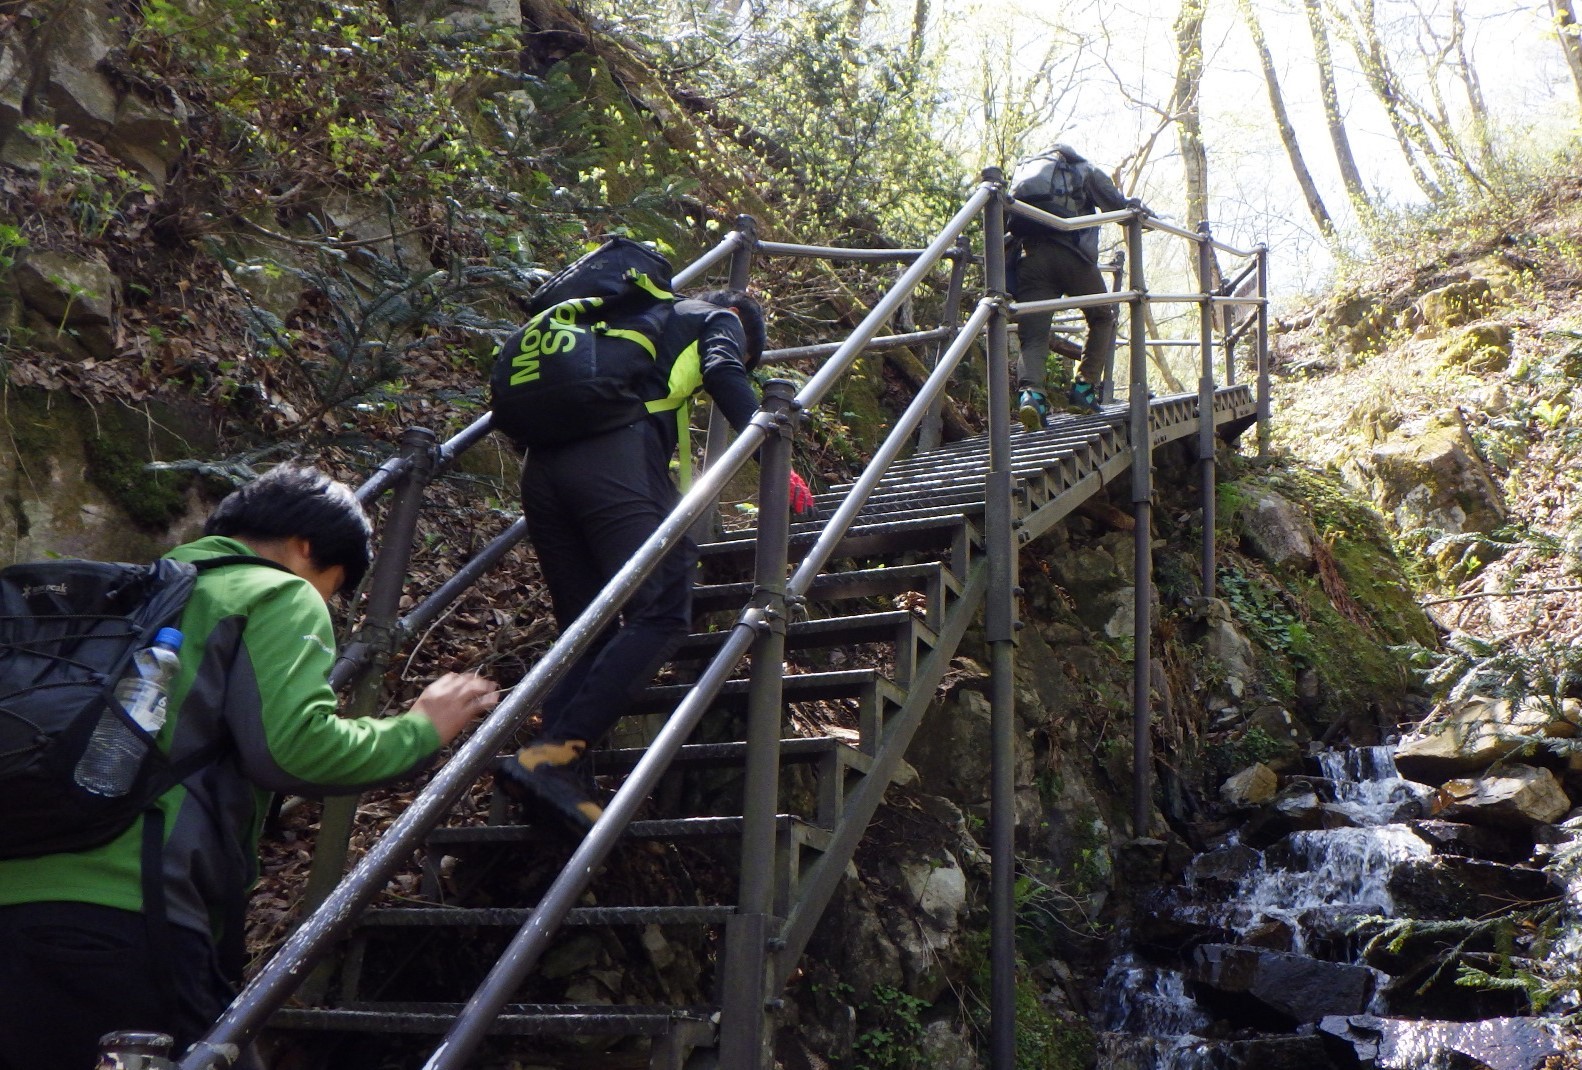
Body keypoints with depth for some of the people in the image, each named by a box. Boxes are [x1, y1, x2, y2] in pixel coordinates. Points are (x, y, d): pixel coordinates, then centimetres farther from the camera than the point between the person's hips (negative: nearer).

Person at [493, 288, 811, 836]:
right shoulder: (719, 318, 23)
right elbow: (724, 374, 1)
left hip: (542, 460, 7)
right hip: (616, 455, -7)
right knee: (660, 614, -13)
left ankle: (541, 756, -10)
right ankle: (551, 755, -25)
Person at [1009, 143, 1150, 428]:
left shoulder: (1024, 168, 32)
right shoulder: (1085, 171, 23)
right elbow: (1117, 203, 18)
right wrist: (1142, 209, 33)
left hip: (1030, 255, 2)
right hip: (1072, 255, -2)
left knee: (1033, 335, -4)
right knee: (1103, 318, 20)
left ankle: (1030, 391, -32)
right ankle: (1085, 386, 9)